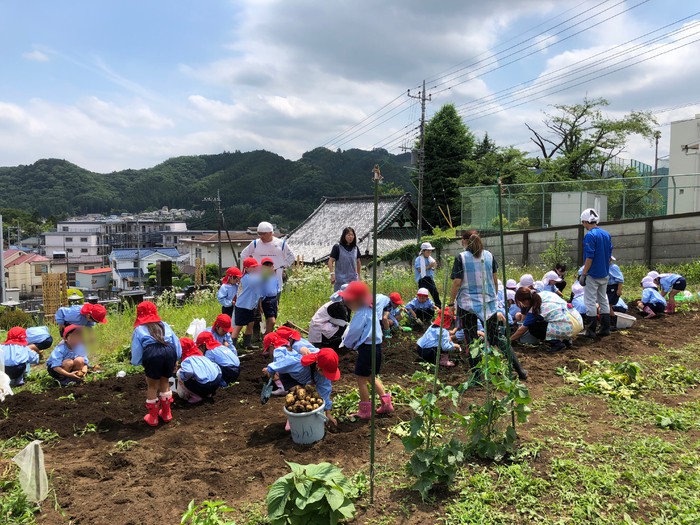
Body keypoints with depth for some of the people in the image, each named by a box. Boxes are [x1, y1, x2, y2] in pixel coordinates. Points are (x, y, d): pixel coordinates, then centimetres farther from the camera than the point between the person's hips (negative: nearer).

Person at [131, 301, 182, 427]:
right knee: (165, 382, 24)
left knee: (152, 385, 15)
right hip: (169, 351, 3)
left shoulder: (139, 329, 21)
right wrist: (176, 359, 24)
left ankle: (153, 417, 26)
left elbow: (136, 349, 12)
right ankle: (166, 413, 34)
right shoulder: (164, 324, 29)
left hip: (152, 353, -3)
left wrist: (135, 362, 24)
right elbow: (176, 342, 22)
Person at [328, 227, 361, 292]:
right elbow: (330, 261, -6)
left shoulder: (355, 248, 10)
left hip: (353, 280, 4)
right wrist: (332, 274, -16)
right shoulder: (337, 247, -4)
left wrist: (358, 275, 22)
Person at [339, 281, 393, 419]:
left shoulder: (361, 313, -19)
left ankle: (365, 410, 12)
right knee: (372, 377, 22)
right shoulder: (370, 309, 11)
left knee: (361, 379, 3)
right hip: (376, 346, 10)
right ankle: (386, 403, 24)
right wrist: (352, 342, 14)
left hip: (367, 348, -10)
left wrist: (347, 343, 4)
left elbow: (354, 332, -16)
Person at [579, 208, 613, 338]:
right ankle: (605, 329, 17)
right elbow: (609, 255, 13)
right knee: (603, 300, 14)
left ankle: (591, 331, 1)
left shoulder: (590, 235, -16)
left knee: (590, 302, -2)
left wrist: (583, 274, -15)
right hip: (604, 274, 8)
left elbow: (589, 257, -20)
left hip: (593, 274, -8)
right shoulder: (606, 234, 8)